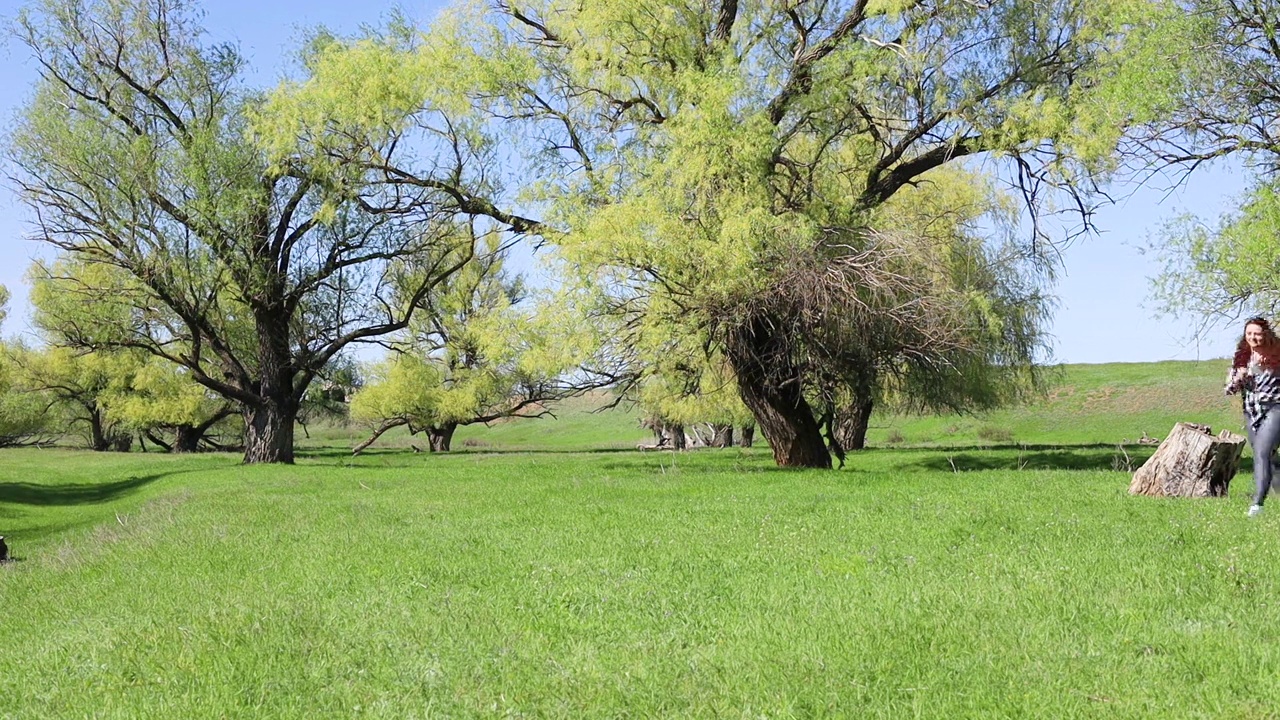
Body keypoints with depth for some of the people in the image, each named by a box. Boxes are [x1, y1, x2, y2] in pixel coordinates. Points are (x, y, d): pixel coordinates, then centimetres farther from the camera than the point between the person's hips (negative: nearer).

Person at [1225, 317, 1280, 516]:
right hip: (1251, 412, 6)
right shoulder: (1241, 357, 8)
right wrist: (1238, 378, -9)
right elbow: (1229, 389, 9)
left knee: (1262, 453, -17)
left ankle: (1257, 503, -21)